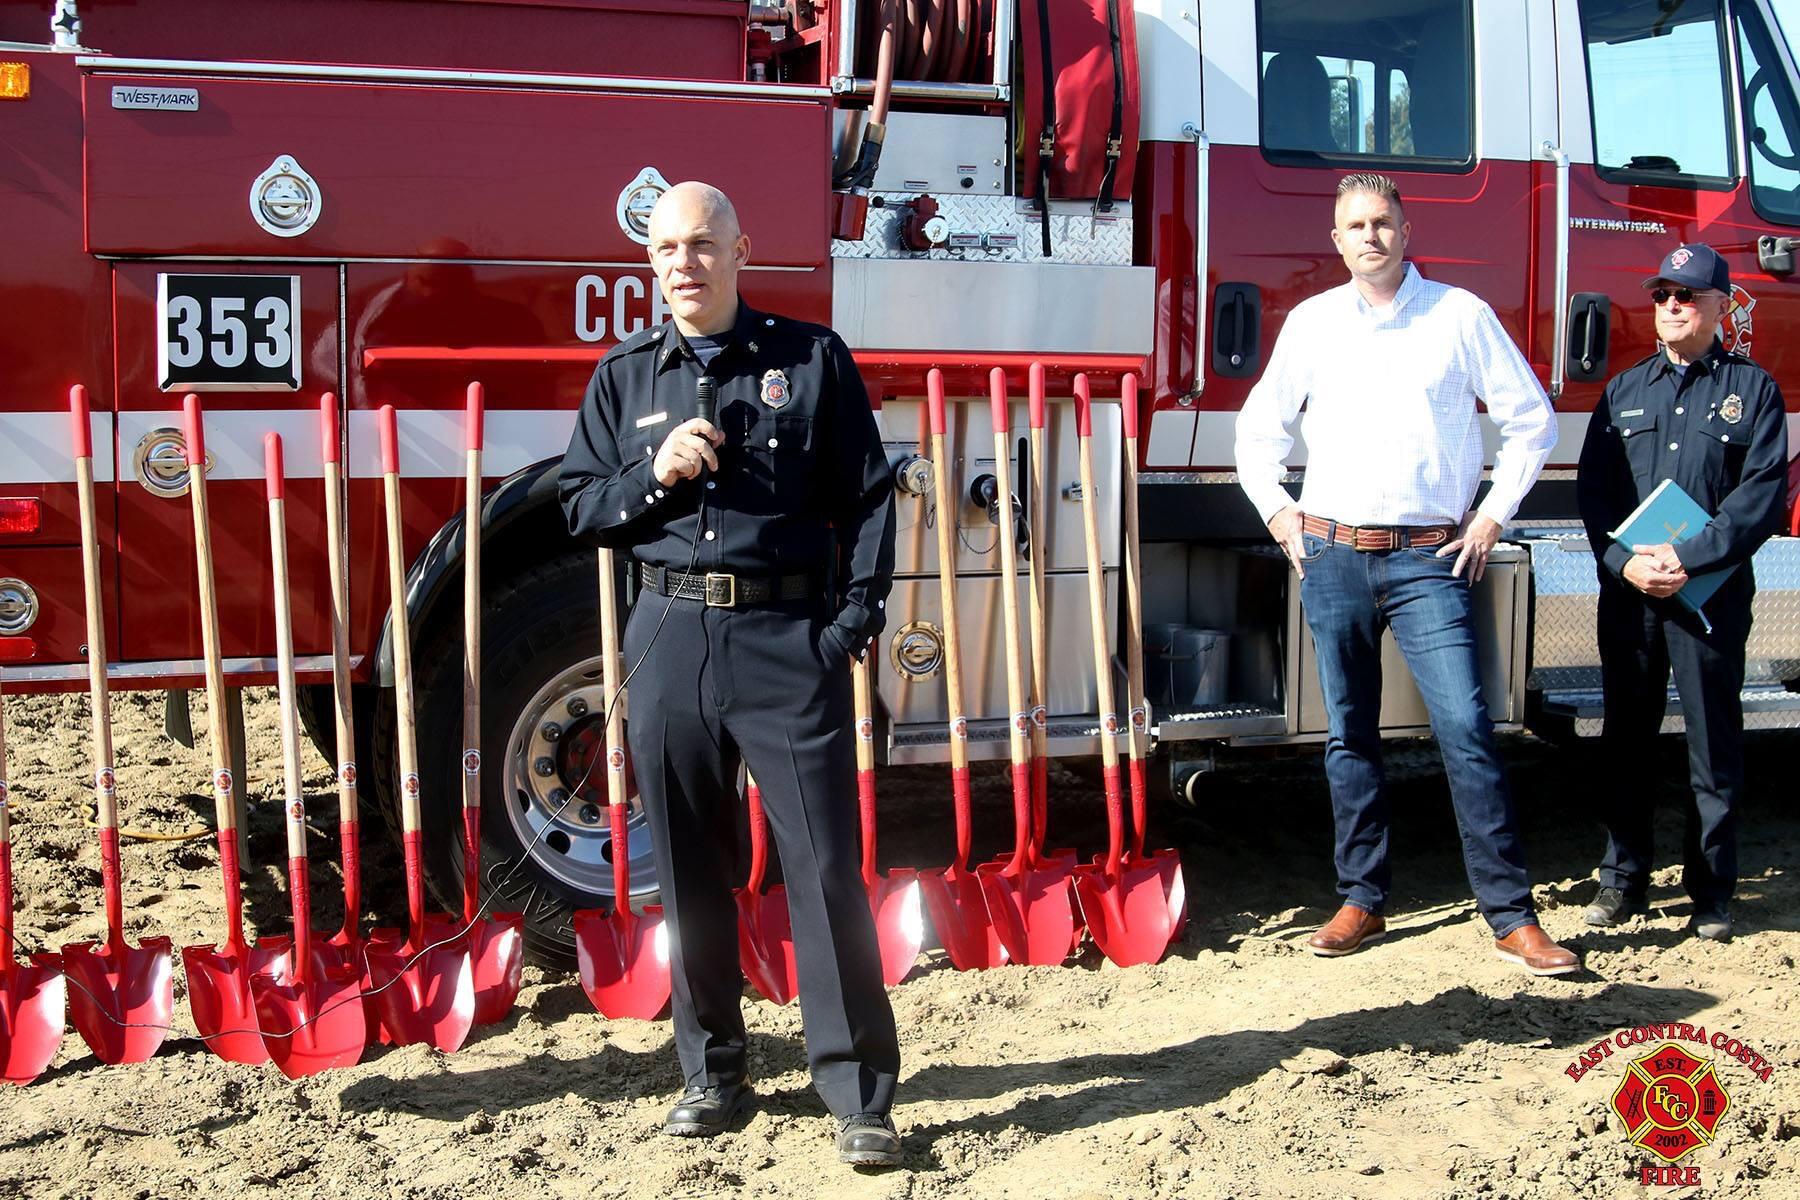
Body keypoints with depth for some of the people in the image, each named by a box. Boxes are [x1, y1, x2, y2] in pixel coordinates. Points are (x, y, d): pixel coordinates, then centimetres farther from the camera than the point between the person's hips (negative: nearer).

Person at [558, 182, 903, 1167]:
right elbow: (581, 508, 13)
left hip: (790, 639, -3)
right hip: (672, 642, 3)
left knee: (825, 865, -4)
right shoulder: (624, 377, 12)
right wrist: (655, 474, -7)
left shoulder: (811, 358, 5)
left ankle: (859, 1093, 4)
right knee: (690, 872, 10)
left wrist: (856, 616, -8)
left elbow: (867, 495, 3)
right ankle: (712, 1073, 25)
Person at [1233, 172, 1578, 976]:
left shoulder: (1461, 315, 3)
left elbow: (1531, 420, 8)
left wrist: (1492, 516, 2)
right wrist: (1276, 510, 10)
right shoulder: (1311, 323, 9)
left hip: (1427, 560, -2)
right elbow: (1259, 426, 21)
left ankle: (1513, 918, -3)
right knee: (1349, 736, 8)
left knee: (1466, 729, -8)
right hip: (1331, 555, 3)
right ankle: (1362, 901, 19)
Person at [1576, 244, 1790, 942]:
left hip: (1713, 593, -3)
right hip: (1626, 591, 3)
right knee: (1626, 739, 8)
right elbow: (1593, 488, 6)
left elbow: (1763, 493, -5)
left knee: (1714, 744, 2)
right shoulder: (1624, 390, 14)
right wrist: (1624, 561, -10)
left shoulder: (1752, 389, 5)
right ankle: (1623, 878, 19)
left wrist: (1688, 560, -16)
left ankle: (1712, 889, 13)